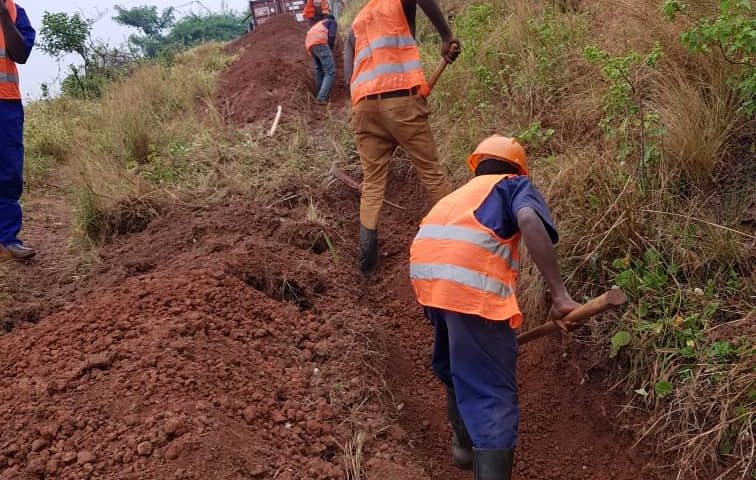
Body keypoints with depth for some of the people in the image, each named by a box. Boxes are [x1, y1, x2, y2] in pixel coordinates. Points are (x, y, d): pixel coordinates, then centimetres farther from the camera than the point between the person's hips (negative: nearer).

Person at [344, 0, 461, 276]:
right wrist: (447, 37, -11)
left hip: (363, 106, 5)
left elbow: (348, 77, 16)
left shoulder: (356, 24, 27)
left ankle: (367, 259, -2)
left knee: (372, 183, 8)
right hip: (401, 100, -4)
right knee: (431, 172, 4)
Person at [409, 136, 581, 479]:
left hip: (425, 271, 7)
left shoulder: (462, 192, 38)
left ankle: (464, 441, 51)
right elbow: (529, 221, -6)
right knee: (493, 396, -2)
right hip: (472, 280, -7)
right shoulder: (515, 185, 19)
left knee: (457, 362, 32)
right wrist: (559, 295, -9)